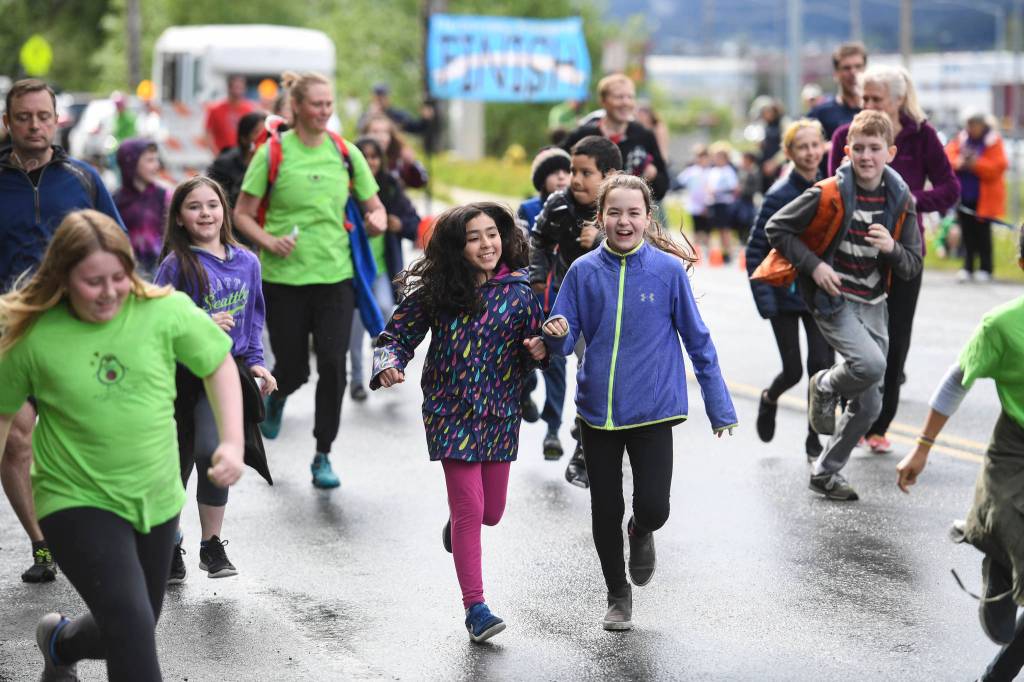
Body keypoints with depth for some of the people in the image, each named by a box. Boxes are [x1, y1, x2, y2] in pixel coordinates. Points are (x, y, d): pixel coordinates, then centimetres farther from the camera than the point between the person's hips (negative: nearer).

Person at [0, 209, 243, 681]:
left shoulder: (165, 310, -12)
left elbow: (218, 364, 2)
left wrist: (232, 442, -7)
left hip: (156, 499, 4)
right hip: (78, 502, -3)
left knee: (131, 633, 19)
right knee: (133, 628, -20)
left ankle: (59, 643, 51)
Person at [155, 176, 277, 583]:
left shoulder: (247, 262, 6)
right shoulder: (176, 266, -7)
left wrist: (255, 362, 8)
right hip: (183, 375, -2)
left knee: (212, 452, -15)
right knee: (176, 466, 6)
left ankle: (212, 545, 1)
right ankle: (170, 548, 25)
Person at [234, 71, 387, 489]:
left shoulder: (345, 153, 4)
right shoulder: (273, 152, -4)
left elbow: (374, 207, 12)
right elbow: (242, 214, -1)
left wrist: (376, 220, -11)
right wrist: (268, 242, -19)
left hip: (335, 275, 2)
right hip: (284, 278, -2)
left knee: (333, 365, -8)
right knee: (293, 368, 5)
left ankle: (323, 455, 6)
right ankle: (276, 397, 44)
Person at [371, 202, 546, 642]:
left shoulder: (518, 292, -1)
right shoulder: (434, 291, -6)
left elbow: (534, 348, 8)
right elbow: (398, 336, 0)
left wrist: (538, 350, -16)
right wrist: (389, 365, -21)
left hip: (500, 415, 3)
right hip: (452, 414, -3)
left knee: (491, 512, 11)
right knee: (470, 510, -8)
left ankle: (456, 523, 49)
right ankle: (474, 607, 4)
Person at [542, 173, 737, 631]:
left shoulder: (668, 270, -6)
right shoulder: (584, 272, -2)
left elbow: (697, 340, 1)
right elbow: (564, 343, 1)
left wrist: (720, 407, 2)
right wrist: (556, 334, -24)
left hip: (652, 409, -2)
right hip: (597, 409, 2)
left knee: (652, 507, -10)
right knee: (606, 512, 8)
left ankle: (642, 534, 27)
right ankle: (618, 597, 30)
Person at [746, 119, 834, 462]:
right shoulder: (779, 195, -13)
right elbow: (756, 250, -11)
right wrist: (764, 299, -17)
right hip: (785, 294, -3)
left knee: (822, 364, -5)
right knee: (793, 371, 5)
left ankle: (814, 440, 10)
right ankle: (769, 398, 40)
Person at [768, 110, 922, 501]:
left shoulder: (901, 200, -1)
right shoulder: (829, 194, -14)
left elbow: (913, 267, 2)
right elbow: (776, 228, -7)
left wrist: (892, 248, -20)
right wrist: (813, 264, -17)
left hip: (873, 305, 5)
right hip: (832, 299, -5)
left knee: (869, 404, 6)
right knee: (870, 364, -31)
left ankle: (825, 473, 24)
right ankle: (824, 388, 2)